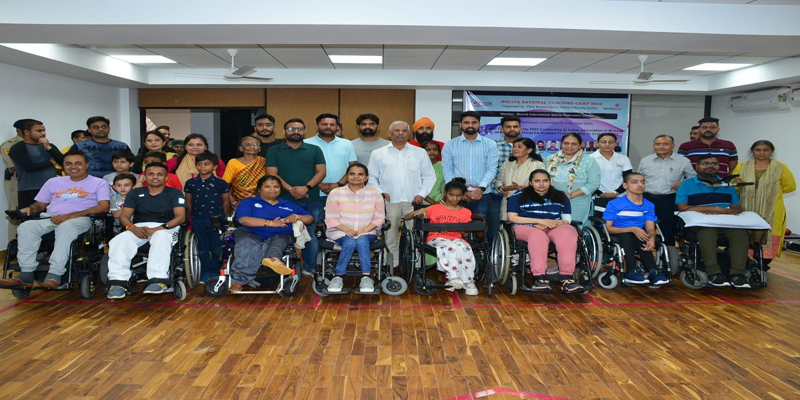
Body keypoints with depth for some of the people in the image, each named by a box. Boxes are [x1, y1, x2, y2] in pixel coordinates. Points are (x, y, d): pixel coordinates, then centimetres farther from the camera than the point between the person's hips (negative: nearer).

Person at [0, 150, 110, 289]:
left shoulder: (98, 183, 9)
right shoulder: (53, 182, 26)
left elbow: (104, 207, -7)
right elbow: (40, 204, 27)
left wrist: (69, 216, -15)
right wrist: (29, 209, -1)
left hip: (80, 220, -5)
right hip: (50, 220, 5)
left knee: (65, 227, -39)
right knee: (26, 227, -24)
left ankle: (54, 274, -43)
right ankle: (26, 274, -25)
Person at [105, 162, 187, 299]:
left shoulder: (175, 194, 9)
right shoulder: (135, 193, 17)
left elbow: (180, 217, -4)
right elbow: (124, 216, 8)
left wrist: (158, 229, -20)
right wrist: (133, 228, -17)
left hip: (166, 228, -3)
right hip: (139, 227, 3)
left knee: (161, 237, -39)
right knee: (120, 240, -29)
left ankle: (159, 280, -49)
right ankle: (118, 281, -34)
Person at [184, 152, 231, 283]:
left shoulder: (220, 183, -2)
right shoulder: (190, 183, 4)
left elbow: (226, 202, 3)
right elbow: (189, 202, 10)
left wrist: (221, 217, 1)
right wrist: (193, 216, 7)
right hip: (198, 220, 2)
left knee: (216, 248, 6)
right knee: (203, 249, 10)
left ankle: (214, 272, 18)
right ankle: (205, 274, 19)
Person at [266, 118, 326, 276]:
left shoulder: (315, 150, 12)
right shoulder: (274, 151, 9)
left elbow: (321, 172, 3)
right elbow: (272, 174, -1)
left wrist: (306, 188, -12)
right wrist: (291, 189, -14)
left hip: (312, 201, 1)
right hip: (284, 201, -1)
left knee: (313, 236, 0)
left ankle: (310, 270, 12)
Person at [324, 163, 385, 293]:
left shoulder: (375, 193, 7)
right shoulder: (336, 193, 3)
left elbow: (379, 218, 3)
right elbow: (331, 219, 0)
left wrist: (364, 230, -13)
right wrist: (348, 230, -16)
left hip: (367, 233, 1)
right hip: (340, 232, -1)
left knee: (362, 241, -33)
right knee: (349, 242, -33)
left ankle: (366, 278, -32)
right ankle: (338, 277, -23)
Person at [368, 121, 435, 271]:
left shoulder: (420, 153, 15)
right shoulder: (378, 154, 13)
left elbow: (429, 176, 13)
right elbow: (371, 178, 11)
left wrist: (422, 194, 0)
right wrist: (379, 192, -4)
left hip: (413, 202, 0)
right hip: (389, 202, 0)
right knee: (390, 237, 1)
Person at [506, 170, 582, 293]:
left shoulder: (560, 196, 20)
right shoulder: (519, 195, 11)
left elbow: (567, 219, 15)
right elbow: (512, 217, 0)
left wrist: (554, 223, -9)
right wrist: (540, 221, -6)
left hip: (555, 227, 3)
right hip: (527, 227, -2)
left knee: (568, 233, -32)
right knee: (538, 236, -38)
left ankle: (567, 278, -41)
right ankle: (540, 278, -47)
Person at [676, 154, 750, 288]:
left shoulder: (727, 185, 23)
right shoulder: (687, 185, 10)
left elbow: (737, 208, 14)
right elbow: (683, 208, -5)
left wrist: (727, 211, -11)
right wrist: (714, 208, -8)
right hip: (700, 223, -3)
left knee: (741, 232, -30)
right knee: (707, 230, -38)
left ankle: (737, 274, -32)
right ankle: (713, 273, -37)